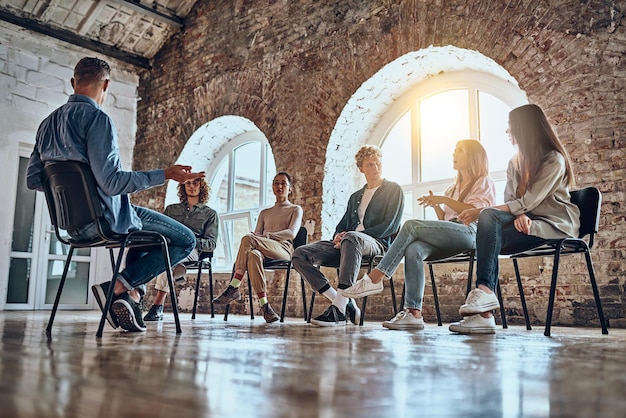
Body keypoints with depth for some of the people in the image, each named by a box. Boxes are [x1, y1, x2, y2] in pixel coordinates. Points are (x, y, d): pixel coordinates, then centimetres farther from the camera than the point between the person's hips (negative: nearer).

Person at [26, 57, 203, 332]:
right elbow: (111, 181, -25)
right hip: (106, 220, -9)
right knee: (186, 240, 0)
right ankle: (119, 284, -10)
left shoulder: (48, 123, 10)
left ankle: (130, 290, 17)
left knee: (143, 227, 33)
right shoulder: (97, 118, -16)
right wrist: (165, 174, -22)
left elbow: (33, 180, 13)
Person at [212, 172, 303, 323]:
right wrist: (256, 237, -9)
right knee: (253, 255, -38)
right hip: (264, 251, 4)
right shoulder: (264, 212, 32)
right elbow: (257, 233, 18)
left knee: (248, 238, -32)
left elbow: (291, 233, -1)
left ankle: (234, 288, -35)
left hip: (284, 249, -4)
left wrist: (265, 235, -14)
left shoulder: (296, 209, 18)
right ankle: (264, 305, -44)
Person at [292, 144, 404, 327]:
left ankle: (338, 310, -45)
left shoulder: (394, 190, 12)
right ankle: (345, 304, -21)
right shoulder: (355, 197, 30)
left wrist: (352, 234, -12)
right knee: (300, 254, -17)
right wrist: (338, 236, 0)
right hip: (346, 243, 6)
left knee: (351, 238, -44)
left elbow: (391, 226, -2)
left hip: (378, 243, -6)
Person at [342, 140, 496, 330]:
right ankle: (413, 313, -38)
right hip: (449, 236, 6)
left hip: (469, 233, -6)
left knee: (411, 225, -28)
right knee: (413, 249, -29)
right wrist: (436, 206, 8)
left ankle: (375, 278, -32)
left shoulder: (484, 183, 14)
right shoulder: (454, 188, 35)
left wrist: (444, 200, -10)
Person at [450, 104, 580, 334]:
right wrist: (519, 216, -20)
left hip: (556, 224, -6)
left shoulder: (554, 160, -8)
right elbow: (510, 202, 5)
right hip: (525, 221, 6)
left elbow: (528, 202, -19)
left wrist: (480, 211, -23)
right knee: (490, 216, -27)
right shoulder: (515, 163, 17)